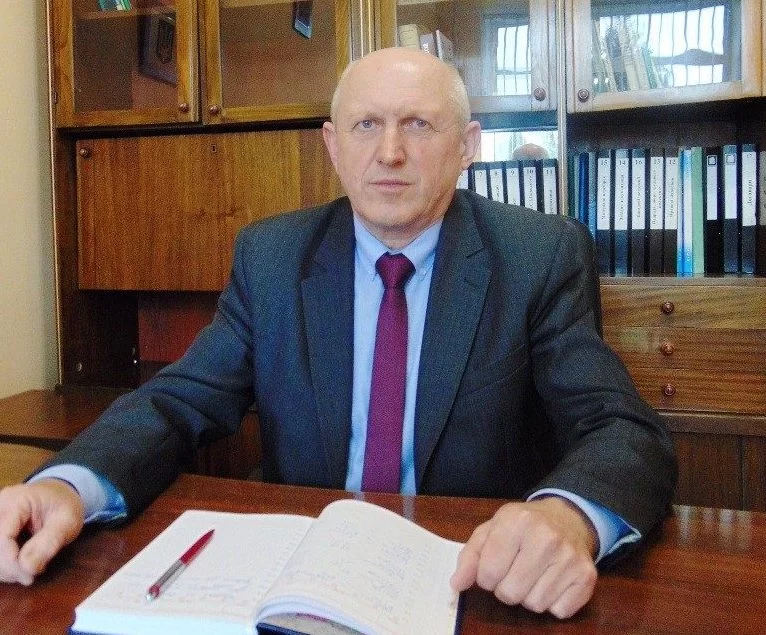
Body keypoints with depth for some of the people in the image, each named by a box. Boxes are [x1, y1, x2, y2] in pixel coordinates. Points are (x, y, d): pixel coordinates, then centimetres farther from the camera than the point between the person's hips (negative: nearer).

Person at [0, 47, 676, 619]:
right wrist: (67, 486, -20)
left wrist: (569, 515, -35)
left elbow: (630, 433, -12)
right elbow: (177, 403, 2)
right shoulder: (269, 257, 4)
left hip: (486, 575, 2)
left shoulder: (544, 256, -4)